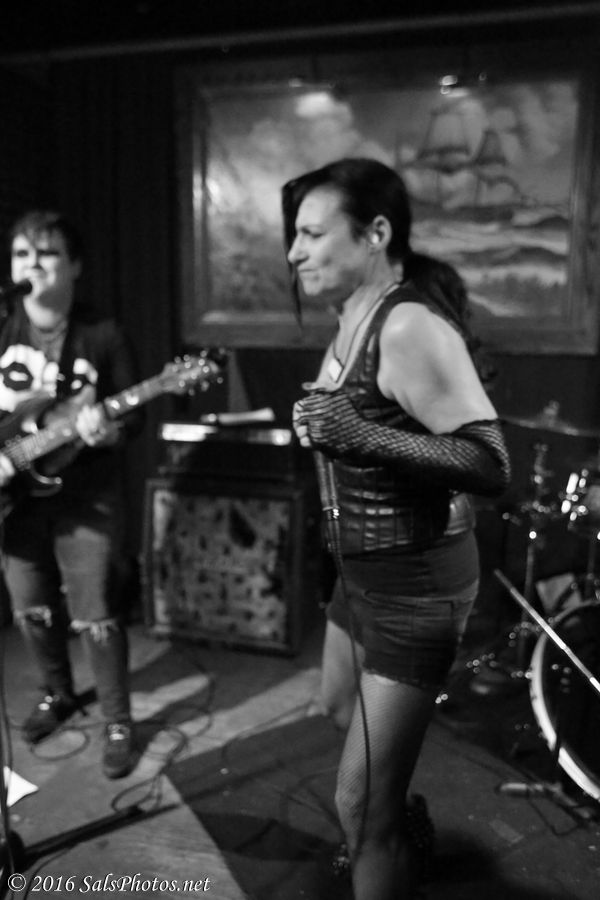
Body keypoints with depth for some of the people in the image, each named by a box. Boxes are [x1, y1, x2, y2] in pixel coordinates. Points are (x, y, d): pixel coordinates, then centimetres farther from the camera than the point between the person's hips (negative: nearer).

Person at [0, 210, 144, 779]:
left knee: (96, 617, -1)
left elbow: (134, 415, -6)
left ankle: (118, 724, 19)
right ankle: (58, 694, 42)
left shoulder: (103, 336, -6)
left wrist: (107, 431, -27)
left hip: (86, 499, -3)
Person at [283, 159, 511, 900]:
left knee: (359, 807, -1)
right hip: (360, 568, 10)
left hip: (415, 582, -10)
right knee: (340, 708, 31)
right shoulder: (354, 320, 7)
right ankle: (395, 816, 58)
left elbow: (492, 464, -28)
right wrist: (318, 424, 7)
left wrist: (361, 436, -35)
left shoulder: (410, 326, -23)